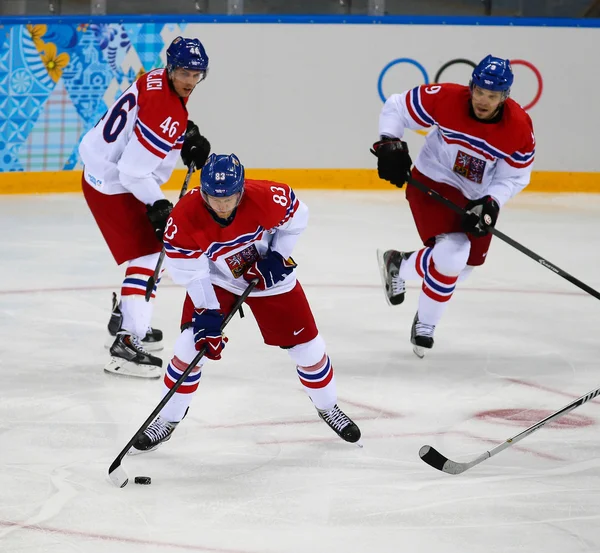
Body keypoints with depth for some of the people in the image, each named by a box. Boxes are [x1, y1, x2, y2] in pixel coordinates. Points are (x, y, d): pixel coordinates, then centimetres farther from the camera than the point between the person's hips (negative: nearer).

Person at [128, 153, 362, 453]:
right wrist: (207, 314, -26)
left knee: (306, 344, 4)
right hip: (214, 279, -1)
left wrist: (277, 256, -16)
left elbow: (296, 217, -10)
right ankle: (166, 420, 4)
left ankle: (328, 407, 30)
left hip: (268, 275, 1)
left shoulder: (266, 197, -32)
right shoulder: (184, 217, -32)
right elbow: (190, 271, -22)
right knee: (192, 344, -14)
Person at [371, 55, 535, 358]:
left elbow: (512, 178, -6)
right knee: (451, 256, -22)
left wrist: (490, 204, -22)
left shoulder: (520, 129, -17)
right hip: (432, 184, -4)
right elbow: (397, 107, -10)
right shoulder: (446, 99, -24)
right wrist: (389, 144, -22)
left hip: (477, 197, 5)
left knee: (466, 263, 12)